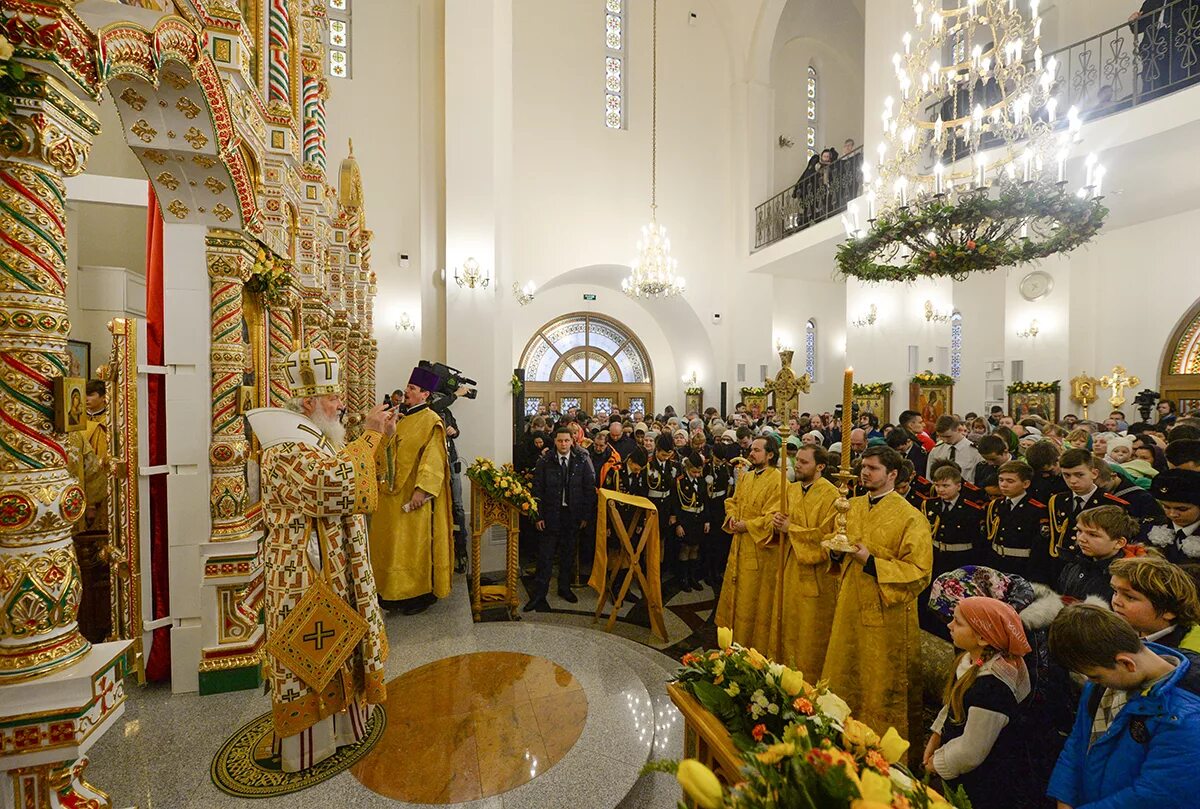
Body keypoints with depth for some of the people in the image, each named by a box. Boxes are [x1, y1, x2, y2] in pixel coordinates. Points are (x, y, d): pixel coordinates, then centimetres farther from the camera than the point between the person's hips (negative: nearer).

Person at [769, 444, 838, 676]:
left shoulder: (831, 495, -15)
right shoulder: (791, 490, 7)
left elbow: (827, 535, -20)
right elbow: (783, 521, 13)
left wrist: (791, 528, -19)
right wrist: (778, 521, -10)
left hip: (814, 572, -6)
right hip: (789, 567, 6)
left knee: (810, 631, 7)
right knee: (786, 623, 16)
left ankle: (809, 680, 25)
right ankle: (783, 669, 33)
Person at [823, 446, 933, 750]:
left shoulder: (910, 517, -13)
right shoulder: (854, 506, 5)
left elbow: (919, 571, -16)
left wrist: (871, 562, -22)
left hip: (886, 612, -6)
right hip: (850, 607, 6)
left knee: (882, 685, 7)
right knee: (845, 678, 17)